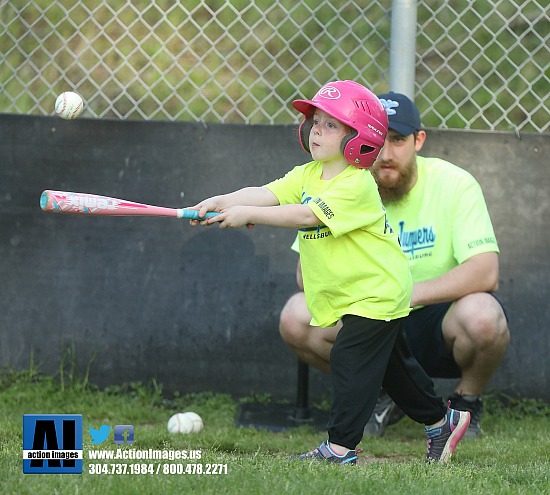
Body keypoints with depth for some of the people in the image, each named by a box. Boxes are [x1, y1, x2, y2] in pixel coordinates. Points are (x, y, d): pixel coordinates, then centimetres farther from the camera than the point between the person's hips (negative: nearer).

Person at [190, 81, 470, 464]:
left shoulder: (357, 185, -23)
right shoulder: (307, 176, 3)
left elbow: (308, 216, -34)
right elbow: (266, 194, -12)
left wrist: (247, 214, -37)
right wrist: (222, 201, -29)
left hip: (377, 292, -9)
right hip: (350, 294, 9)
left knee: (350, 359, -13)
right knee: (390, 362, 19)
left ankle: (341, 447, -9)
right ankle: (441, 419, 33)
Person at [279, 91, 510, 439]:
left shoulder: (454, 184, -15)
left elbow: (486, 273, -26)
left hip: (441, 322, -3)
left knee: (482, 316, -37)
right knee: (296, 317, -20)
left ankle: (467, 402, -2)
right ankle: (385, 394, 6)